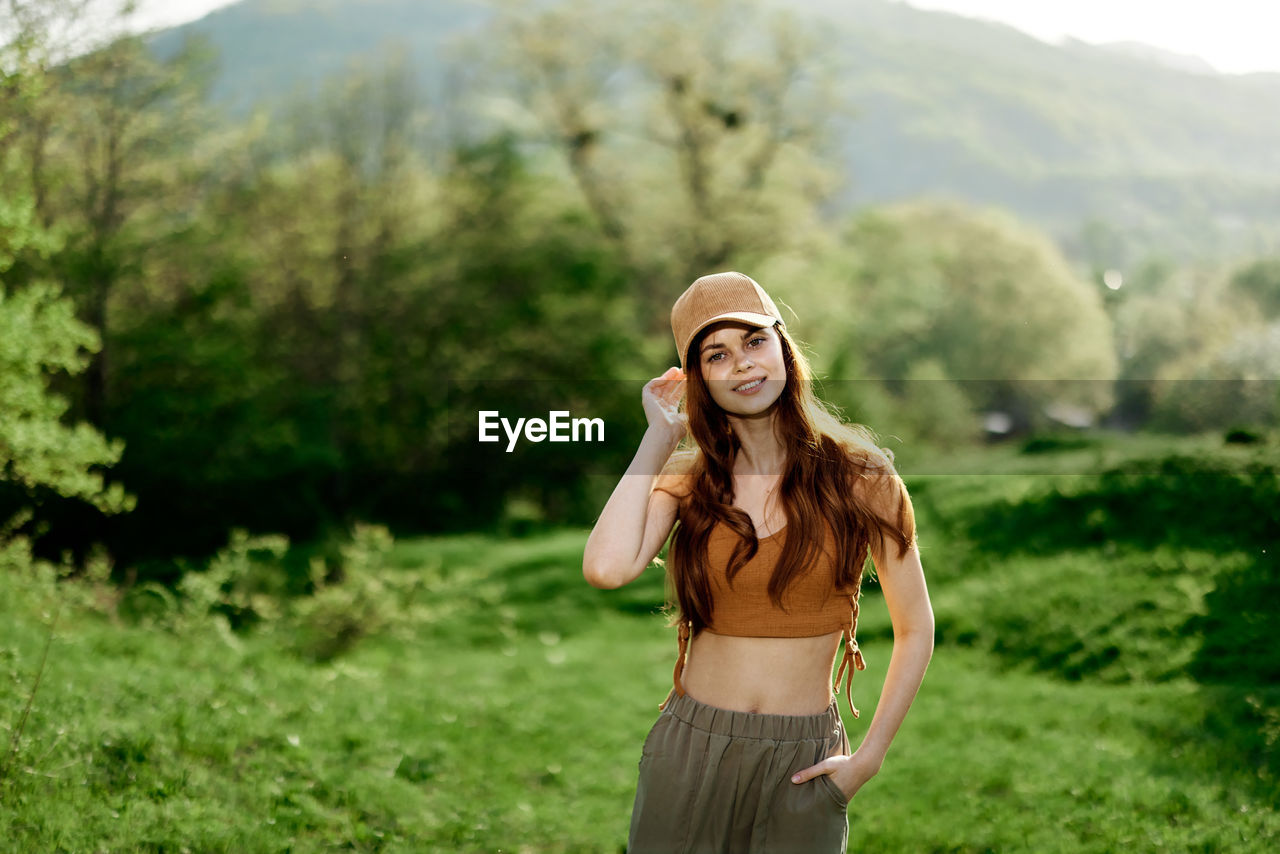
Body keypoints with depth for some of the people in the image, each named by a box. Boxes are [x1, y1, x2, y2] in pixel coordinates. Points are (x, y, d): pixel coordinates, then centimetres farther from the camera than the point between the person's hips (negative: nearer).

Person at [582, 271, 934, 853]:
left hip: (804, 765, -1)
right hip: (690, 752, 1)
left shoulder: (860, 479, -4)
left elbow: (916, 630, 4)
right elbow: (606, 567, -21)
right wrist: (659, 435, -9)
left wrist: (868, 760, -4)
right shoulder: (685, 482, 0)